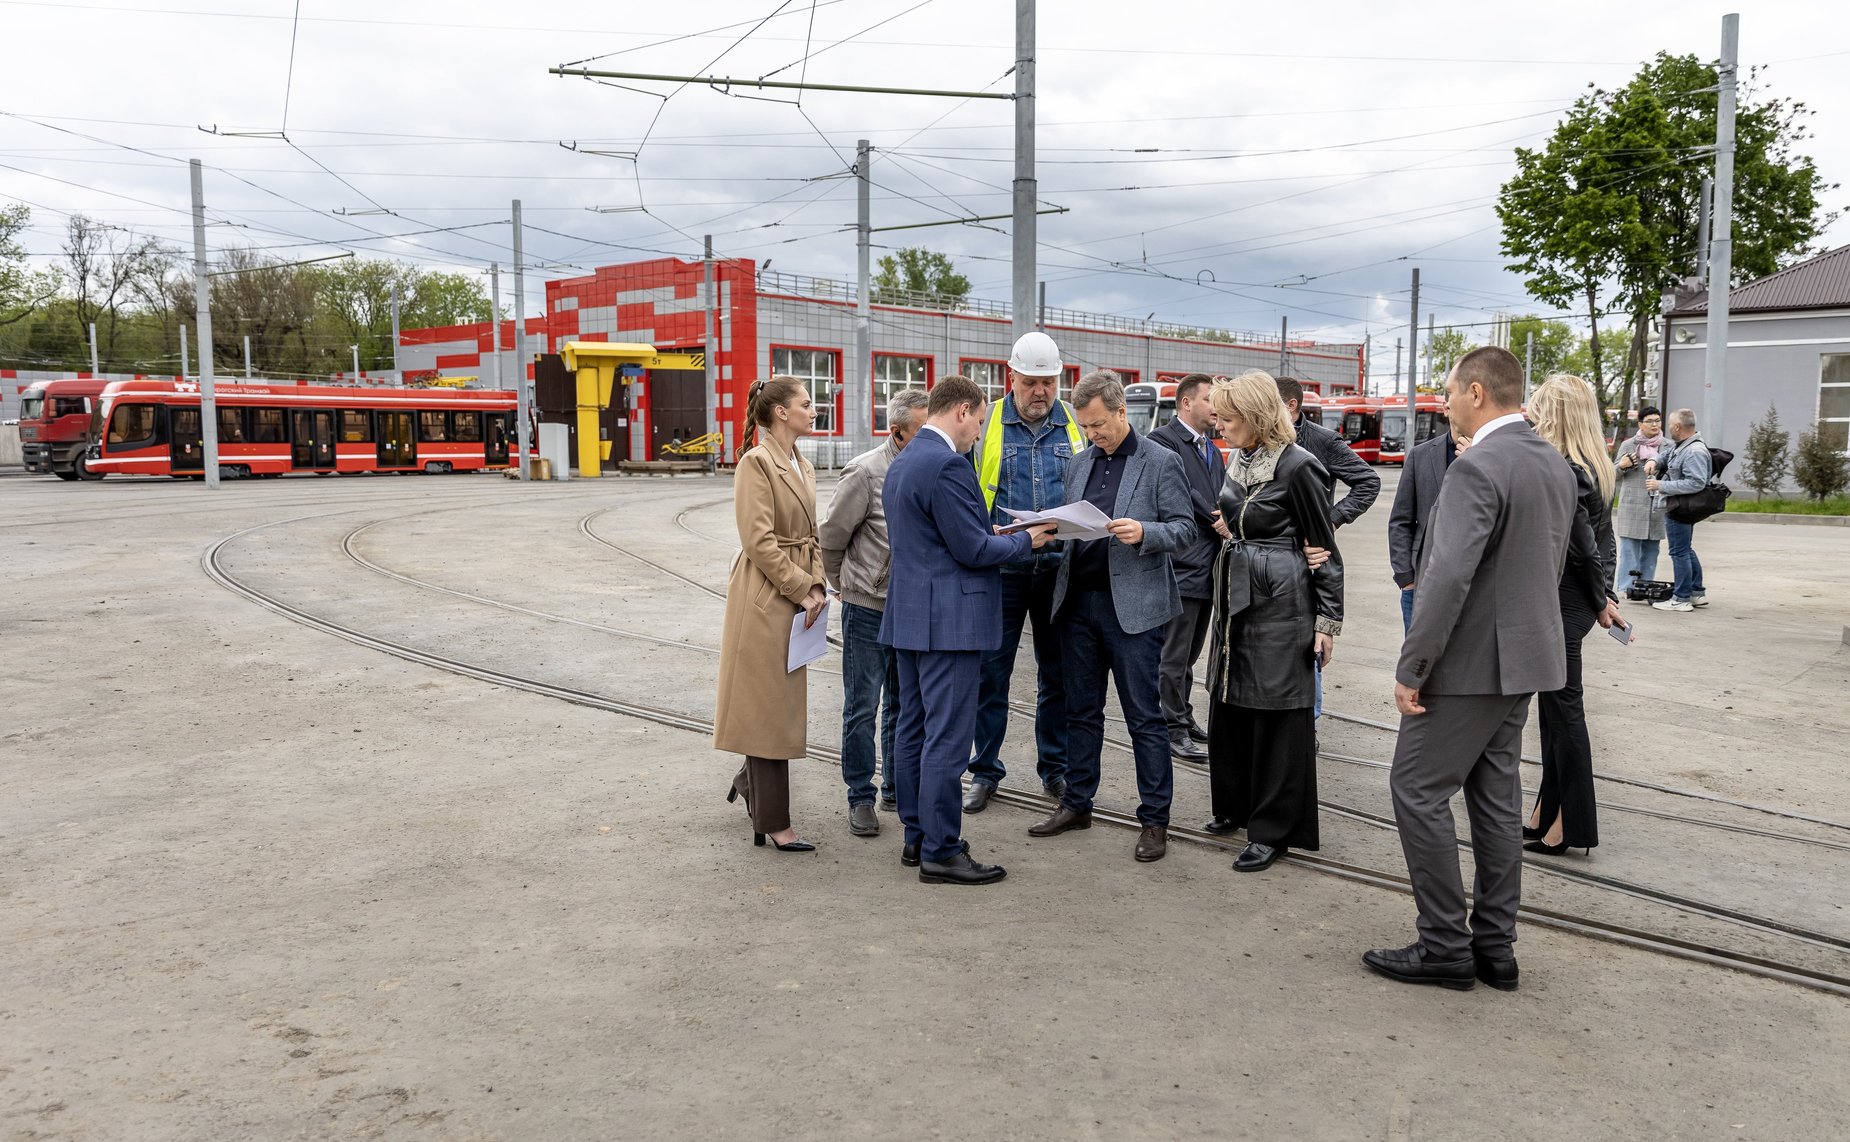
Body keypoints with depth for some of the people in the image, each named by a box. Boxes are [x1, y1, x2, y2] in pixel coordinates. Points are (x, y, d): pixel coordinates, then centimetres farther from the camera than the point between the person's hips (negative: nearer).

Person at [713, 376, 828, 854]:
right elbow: (759, 541, -18)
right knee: (769, 704, -1)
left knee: (784, 702, 15)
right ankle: (773, 824, 7)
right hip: (764, 598, -8)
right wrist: (803, 590, -16)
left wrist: (817, 585, 0)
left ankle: (751, 782, 36)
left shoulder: (803, 466, 14)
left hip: (796, 598, 8)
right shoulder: (756, 463, -12)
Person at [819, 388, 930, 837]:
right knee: (862, 708, 3)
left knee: (902, 705, 15)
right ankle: (860, 799, 14)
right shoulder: (866, 473, -14)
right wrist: (846, 584, 6)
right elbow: (831, 537, -5)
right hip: (868, 609, -5)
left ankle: (896, 789, 29)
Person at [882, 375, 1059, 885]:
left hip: (909, 614, 10)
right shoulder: (947, 465, -17)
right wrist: (1026, 540, -3)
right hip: (948, 619, -10)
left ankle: (917, 837, 23)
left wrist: (991, 535, 17)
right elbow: (972, 550, -18)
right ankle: (940, 852, 2)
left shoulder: (902, 463, 14)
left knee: (914, 731, 14)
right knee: (946, 739, -4)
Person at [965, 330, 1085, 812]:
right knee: (991, 673, 4)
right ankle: (985, 772, 17)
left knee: (1057, 673, 11)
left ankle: (1055, 767, 26)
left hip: (1060, 569, 2)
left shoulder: (1076, 424, 5)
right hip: (1000, 569, -1)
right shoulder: (986, 423, 0)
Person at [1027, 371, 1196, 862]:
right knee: (1081, 711, 14)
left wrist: (1144, 532, -24)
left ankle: (1154, 818, 11)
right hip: (1078, 602, 5)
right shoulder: (1078, 464, 13)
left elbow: (1184, 531, -6)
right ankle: (1076, 803, 26)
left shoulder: (1161, 463, -3)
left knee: (1144, 716, 1)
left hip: (1133, 607, -5)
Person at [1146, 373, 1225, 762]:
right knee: (1175, 655, -1)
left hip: (1208, 566, 9)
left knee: (1190, 653, 17)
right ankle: (1174, 729, 7)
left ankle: (1183, 718, 27)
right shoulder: (1164, 440, -10)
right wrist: (1218, 521, -13)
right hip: (1182, 565, -9)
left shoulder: (1211, 447, 19)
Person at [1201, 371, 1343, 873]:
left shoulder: (1297, 467, -13)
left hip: (1281, 603, -8)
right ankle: (1235, 806, 31)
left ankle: (1273, 830, 10)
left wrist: (1329, 620, -10)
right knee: (1227, 705, 14)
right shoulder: (1239, 462, 9)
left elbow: (1326, 548, -10)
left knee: (1278, 715, 0)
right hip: (1235, 598, 8)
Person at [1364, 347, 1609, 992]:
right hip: (1525, 655, 9)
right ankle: (1495, 946, 22)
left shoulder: (1477, 468, -20)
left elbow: (1448, 577, -26)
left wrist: (1410, 668, -21)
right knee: (1495, 795, 14)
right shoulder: (1555, 466, 10)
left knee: (1417, 789, 0)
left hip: (1471, 661, -9)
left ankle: (1446, 946, 6)